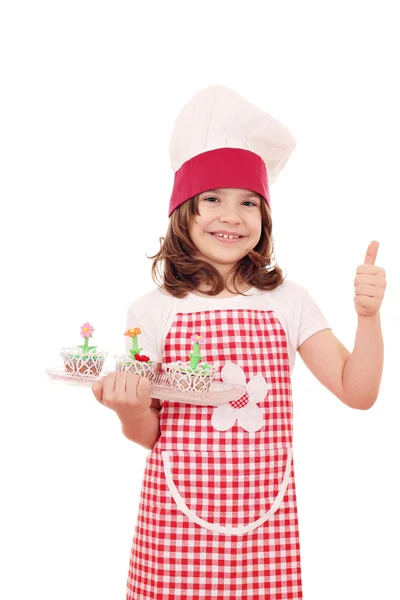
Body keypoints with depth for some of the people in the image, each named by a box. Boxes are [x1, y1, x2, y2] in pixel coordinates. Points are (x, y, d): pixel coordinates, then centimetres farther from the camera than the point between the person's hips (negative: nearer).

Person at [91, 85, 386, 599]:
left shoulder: (287, 300, 2)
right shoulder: (153, 311, -2)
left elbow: (357, 392, 0)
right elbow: (147, 433, 4)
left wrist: (368, 314, -13)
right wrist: (129, 409, -18)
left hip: (266, 517, 1)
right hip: (178, 515, -1)